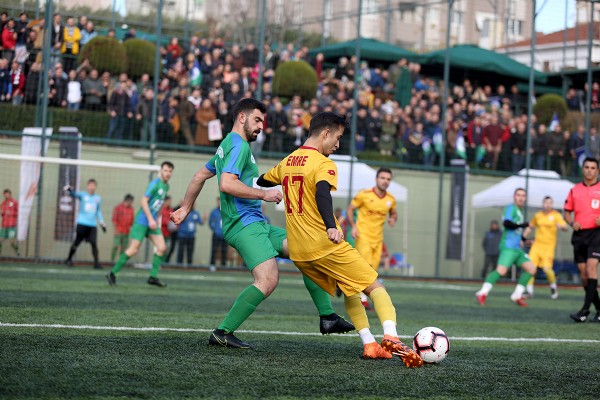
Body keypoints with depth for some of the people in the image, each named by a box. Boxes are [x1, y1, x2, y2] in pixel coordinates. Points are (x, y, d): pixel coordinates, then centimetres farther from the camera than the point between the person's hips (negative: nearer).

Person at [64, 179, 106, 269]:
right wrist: (69, 190, -43)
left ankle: (96, 262, -8)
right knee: (76, 242, 3)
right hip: (82, 223, -3)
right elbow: (74, 194, -20)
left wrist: (102, 223, 16)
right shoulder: (82, 195, 0)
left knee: (94, 243, -8)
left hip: (92, 225, 3)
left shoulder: (98, 198, 12)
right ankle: (69, 259, 20)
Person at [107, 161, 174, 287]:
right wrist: (151, 219, -21)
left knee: (162, 248, -2)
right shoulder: (155, 183, -15)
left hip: (152, 222, 8)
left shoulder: (166, 186, 11)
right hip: (142, 221, -8)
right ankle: (112, 274, 2)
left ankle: (153, 277, 3)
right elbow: (144, 201, -19)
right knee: (134, 249, -8)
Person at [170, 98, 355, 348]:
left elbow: (200, 176, 32)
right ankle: (222, 333, -17)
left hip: (256, 224, 11)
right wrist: (264, 195, -17)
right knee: (267, 281, -25)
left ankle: (327, 317, 3)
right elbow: (227, 184, -23)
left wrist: (185, 208, 39)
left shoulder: (227, 145, 23)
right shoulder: (239, 145, -9)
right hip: (244, 223, -11)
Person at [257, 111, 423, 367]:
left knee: (350, 292, 21)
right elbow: (322, 194, -29)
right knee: (374, 286, -3)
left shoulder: (286, 163, 13)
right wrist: (331, 227, -45)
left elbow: (261, 182, 31)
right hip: (325, 246, -8)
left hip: (298, 251, 8)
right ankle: (391, 338, -25)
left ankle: (369, 344, 10)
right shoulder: (323, 164, -10)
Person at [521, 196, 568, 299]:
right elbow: (530, 227, 24)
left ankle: (553, 286, 12)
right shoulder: (538, 215, 11)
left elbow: (565, 227, -14)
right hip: (537, 244, 4)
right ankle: (529, 290, -1)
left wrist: (561, 226, -36)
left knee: (547, 268, -15)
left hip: (549, 245, -4)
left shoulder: (556, 215, -1)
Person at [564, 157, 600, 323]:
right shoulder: (574, 190, 12)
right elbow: (567, 212, 17)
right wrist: (572, 223, -3)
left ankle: (585, 310, -22)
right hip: (579, 234, 4)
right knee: (583, 273, 3)